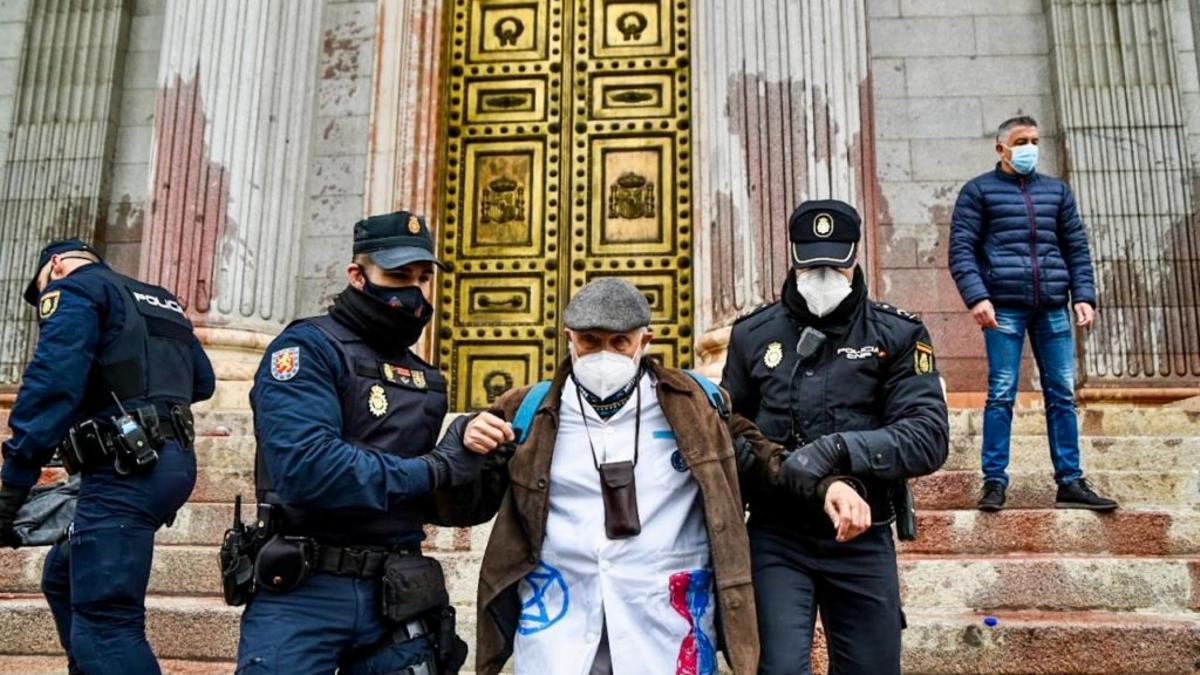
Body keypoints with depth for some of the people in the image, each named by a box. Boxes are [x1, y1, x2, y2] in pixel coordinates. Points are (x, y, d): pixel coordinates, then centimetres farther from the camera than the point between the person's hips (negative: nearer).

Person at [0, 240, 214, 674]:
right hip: (171, 461, 9)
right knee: (64, 576, 25)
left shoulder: (74, 288, 2)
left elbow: (52, 383, -14)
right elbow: (203, 381, 32)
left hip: (128, 470, -9)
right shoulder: (161, 301, 26)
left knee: (105, 624, -13)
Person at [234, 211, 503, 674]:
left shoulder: (426, 380, 13)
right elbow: (308, 469, -23)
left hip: (395, 598, 6)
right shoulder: (309, 347, -8)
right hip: (304, 592, -5)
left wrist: (468, 452, -3)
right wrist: (435, 469, -16)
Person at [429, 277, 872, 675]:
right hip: (557, 626, 1)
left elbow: (758, 459, 14)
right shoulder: (529, 413, 4)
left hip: (668, 629, 0)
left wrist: (825, 484, -3)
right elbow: (468, 507, 9)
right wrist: (467, 447, -11)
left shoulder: (694, 404, 3)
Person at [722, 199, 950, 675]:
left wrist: (837, 449, -26)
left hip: (863, 542, 0)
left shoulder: (897, 336, -2)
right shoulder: (753, 335, 4)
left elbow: (929, 438, -13)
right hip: (776, 539, 0)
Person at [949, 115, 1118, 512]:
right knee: (1001, 395, -4)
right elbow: (961, 249, -2)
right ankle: (994, 482, 2)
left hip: (1053, 308, 4)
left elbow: (1077, 248, 18)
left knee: (1062, 395, 4)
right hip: (1004, 308, -4)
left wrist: (1083, 296, 5)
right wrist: (977, 297, -14)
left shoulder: (1056, 191, 18)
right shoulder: (979, 191, 6)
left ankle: (1070, 482, 10)